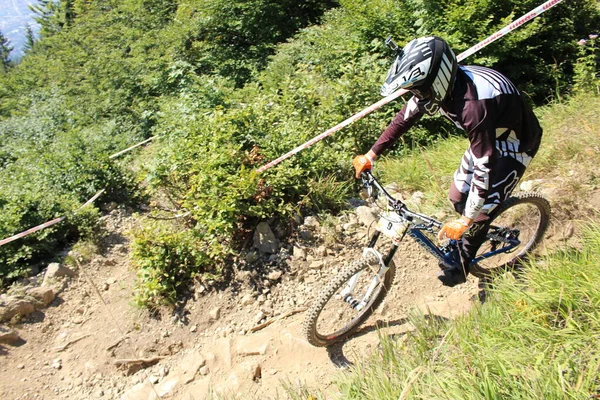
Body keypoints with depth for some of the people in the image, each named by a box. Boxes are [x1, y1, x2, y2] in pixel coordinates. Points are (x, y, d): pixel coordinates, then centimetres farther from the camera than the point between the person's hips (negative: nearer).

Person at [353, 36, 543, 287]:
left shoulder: (472, 105, -42)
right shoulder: (438, 84, -19)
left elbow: (484, 166, -38)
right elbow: (404, 118, -5)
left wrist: (465, 221, -32)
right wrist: (371, 155, -5)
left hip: (516, 142, -7)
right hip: (487, 135, 7)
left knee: (483, 207, -9)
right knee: (457, 197, 6)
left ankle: (461, 265, 14)